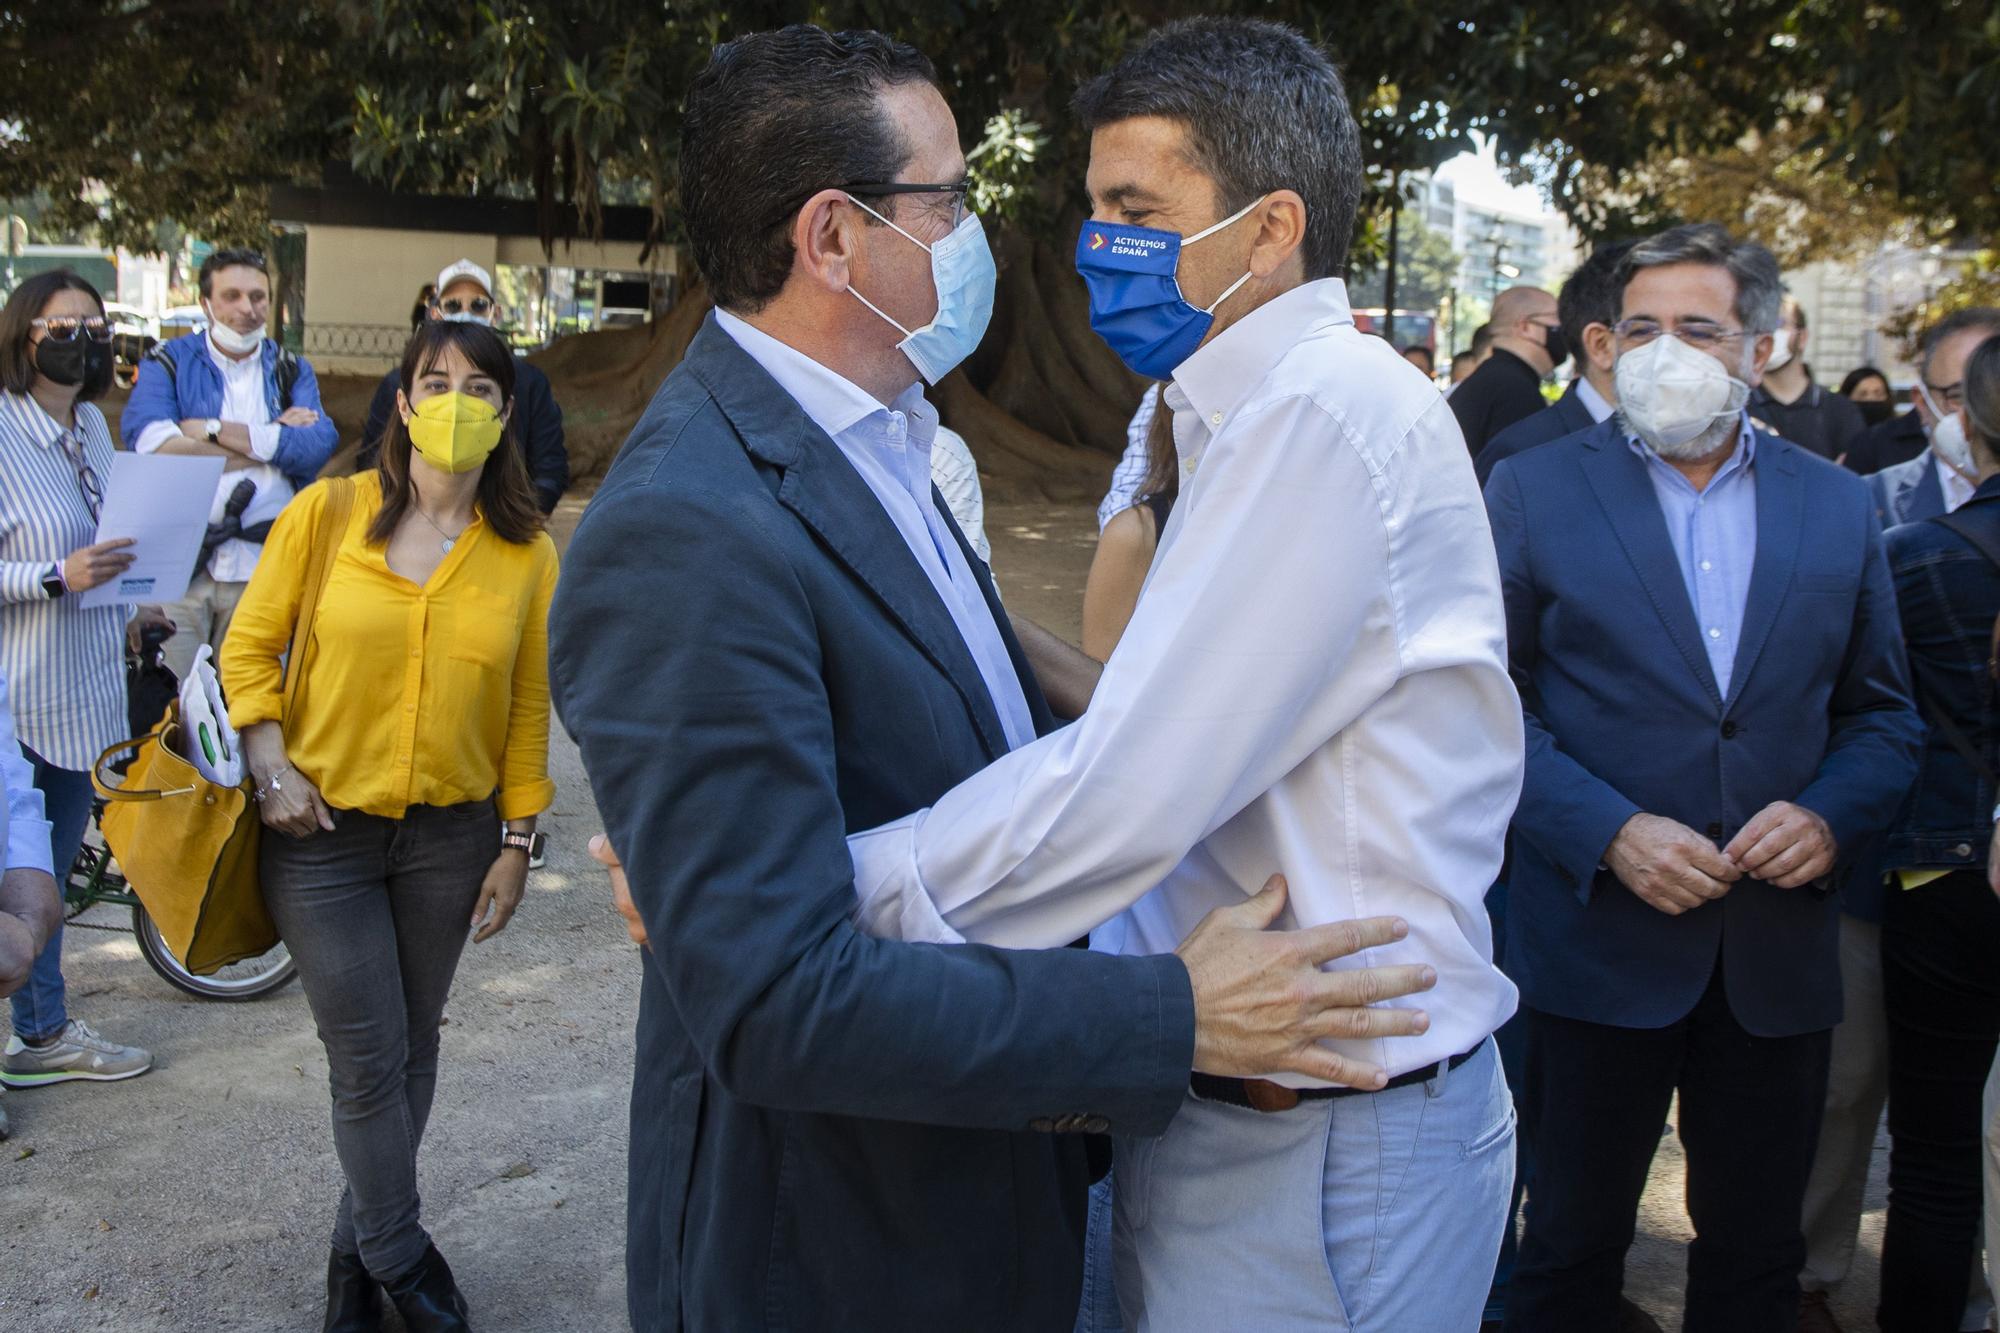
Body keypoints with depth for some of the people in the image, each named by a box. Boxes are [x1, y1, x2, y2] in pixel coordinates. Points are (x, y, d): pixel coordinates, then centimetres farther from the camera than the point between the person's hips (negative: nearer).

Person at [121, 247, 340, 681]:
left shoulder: (292, 371, 14)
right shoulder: (168, 362, 8)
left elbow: (318, 445, -6)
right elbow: (145, 438, -13)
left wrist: (214, 429, -9)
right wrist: (271, 439, -9)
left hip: (263, 564, 2)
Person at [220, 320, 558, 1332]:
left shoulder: (528, 553, -2)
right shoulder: (326, 514, -5)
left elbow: (529, 708, 2)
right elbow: (251, 645, 1)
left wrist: (518, 842, 2)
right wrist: (268, 761, -12)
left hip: (451, 834, 2)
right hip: (321, 831, -2)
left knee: (411, 1048, 13)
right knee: (368, 1059, 0)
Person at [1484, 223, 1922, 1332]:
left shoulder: (1838, 506, 7)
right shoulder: (1533, 490, -2)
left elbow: (1880, 715, 9)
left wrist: (1828, 815, -11)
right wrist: (1609, 832, -17)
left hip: (1781, 954, 3)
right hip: (1598, 940, -2)